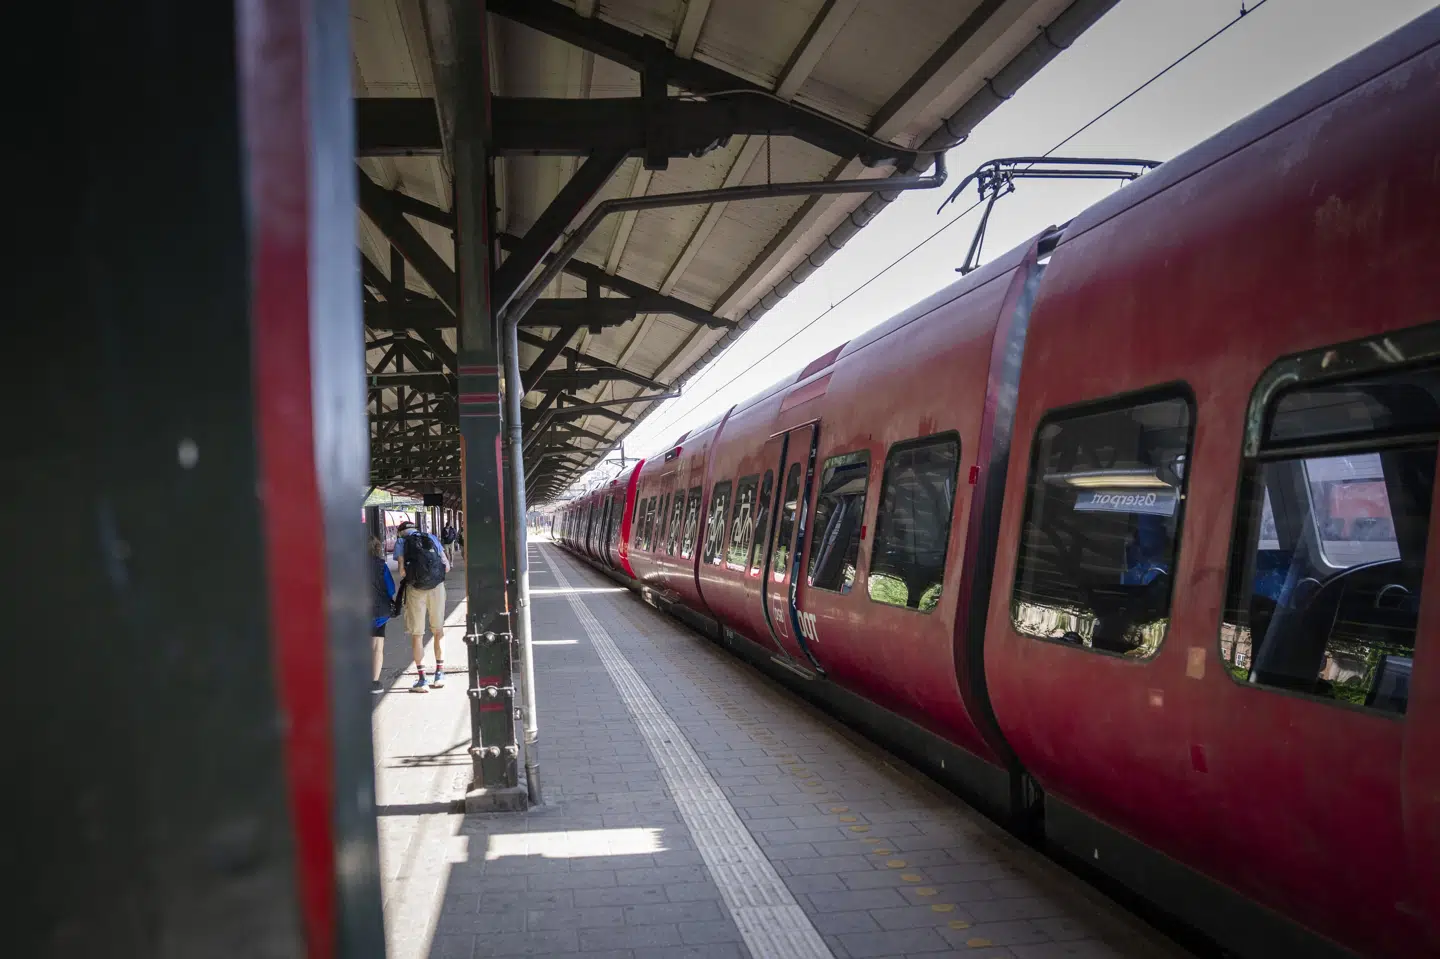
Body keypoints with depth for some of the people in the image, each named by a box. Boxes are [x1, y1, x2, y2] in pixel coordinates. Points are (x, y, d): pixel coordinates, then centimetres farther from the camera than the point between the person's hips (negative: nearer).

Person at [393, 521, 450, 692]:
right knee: (438, 631, 15)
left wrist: (403, 580, 13)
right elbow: (447, 566, 5)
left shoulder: (401, 541, 6)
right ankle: (440, 674, 20)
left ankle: (421, 679, 6)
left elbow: (402, 570, -7)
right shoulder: (431, 538, 13)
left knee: (417, 634, 6)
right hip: (437, 587, 2)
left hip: (415, 588, -2)